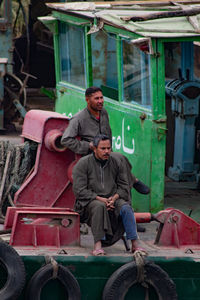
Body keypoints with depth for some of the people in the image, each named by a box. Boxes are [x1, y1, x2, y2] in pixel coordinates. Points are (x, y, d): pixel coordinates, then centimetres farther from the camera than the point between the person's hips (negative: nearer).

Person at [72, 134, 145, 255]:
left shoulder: (116, 163, 10)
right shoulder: (83, 164, -2)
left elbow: (124, 186, 11)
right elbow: (80, 190, -9)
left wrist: (114, 198, -10)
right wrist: (99, 199, -18)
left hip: (112, 199, 4)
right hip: (90, 200, -4)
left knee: (126, 208, -26)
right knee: (99, 206, -38)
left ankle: (135, 243, -28)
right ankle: (98, 244, -41)